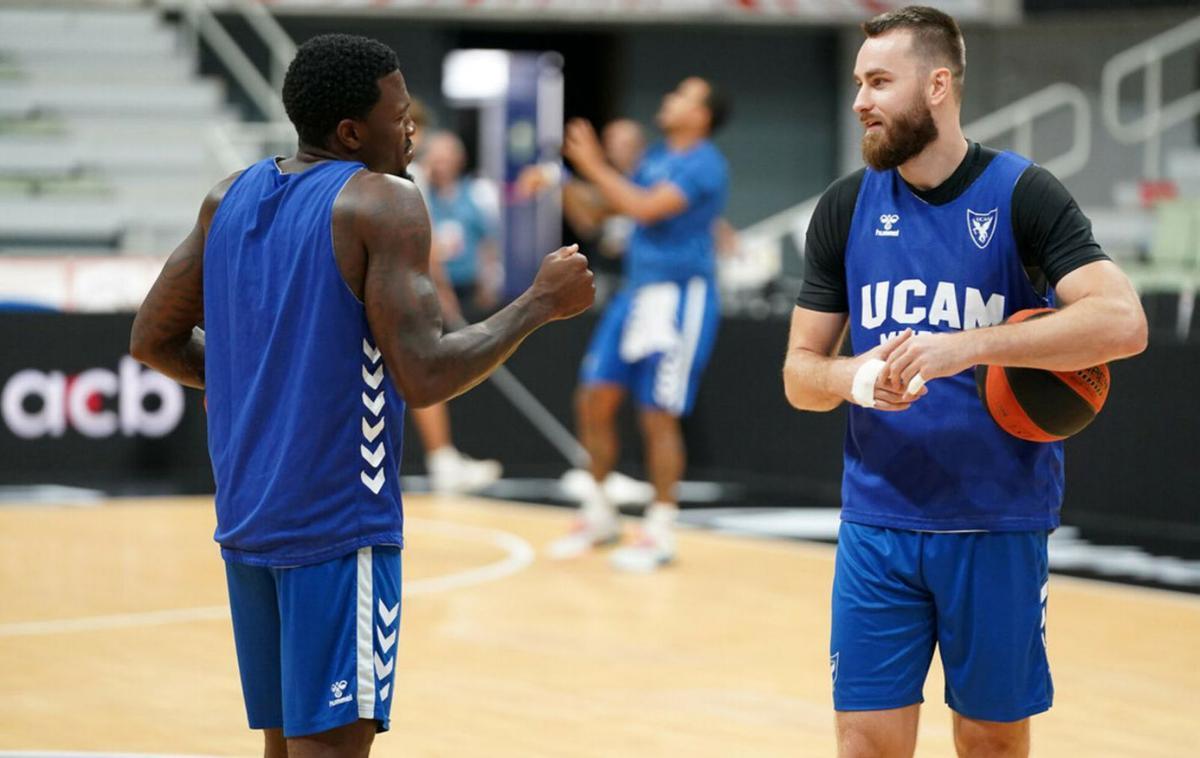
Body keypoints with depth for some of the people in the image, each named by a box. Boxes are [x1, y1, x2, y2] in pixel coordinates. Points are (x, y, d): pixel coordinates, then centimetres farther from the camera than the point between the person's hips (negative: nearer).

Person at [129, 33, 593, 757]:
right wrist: (541, 303, -9)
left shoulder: (231, 198, 10)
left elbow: (154, 339, 16)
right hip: (341, 524, -8)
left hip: (245, 516, 8)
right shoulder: (384, 203, -12)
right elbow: (425, 376, -20)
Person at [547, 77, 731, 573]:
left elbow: (646, 208, -25)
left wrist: (594, 167, -20)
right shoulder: (657, 157, 13)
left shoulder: (703, 164, -14)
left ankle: (660, 532, 5)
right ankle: (598, 516, 20)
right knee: (594, 399, 7)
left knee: (658, 416, -5)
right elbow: (608, 208, 20)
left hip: (679, 299, -8)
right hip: (637, 291, 8)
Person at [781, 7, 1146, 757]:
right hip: (877, 525, 2)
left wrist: (966, 346, -29)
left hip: (997, 527, -2)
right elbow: (801, 371, 8)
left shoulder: (1023, 195, -7)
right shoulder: (847, 206, 4)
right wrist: (851, 377, -17)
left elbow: (1123, 323, -20)